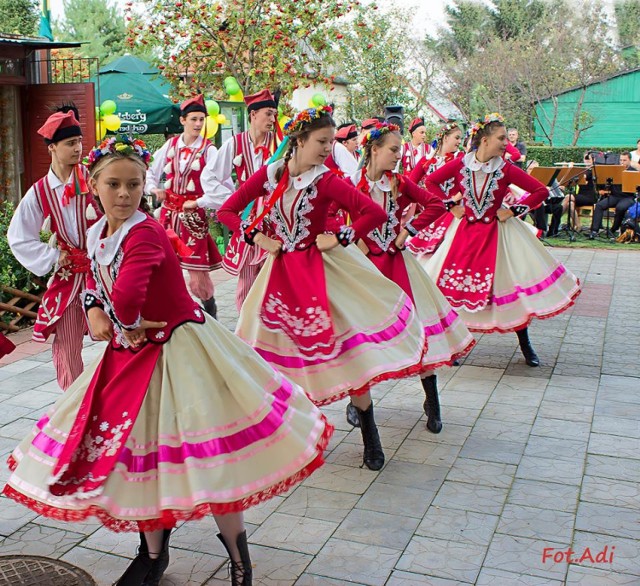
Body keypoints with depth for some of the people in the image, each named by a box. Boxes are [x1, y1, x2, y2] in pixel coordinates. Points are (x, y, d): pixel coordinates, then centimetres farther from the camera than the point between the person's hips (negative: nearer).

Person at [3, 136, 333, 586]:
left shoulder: (144, 233, -23)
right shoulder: (97, 235, 5)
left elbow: (127, 297, -38)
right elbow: (95, 281, 23)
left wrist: (129, 325, -17)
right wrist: (94, 311, 3)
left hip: (175, 352, -9)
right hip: (130, 353, 9)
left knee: (204, 461, -3)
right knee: (138, 451, 17)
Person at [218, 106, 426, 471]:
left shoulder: (325, 180, -11)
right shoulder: (269, 175, -2)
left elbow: (376, 213, -19)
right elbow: (227, 211, 4)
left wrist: (340, 239, -15)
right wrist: (256, 236, -6)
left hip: (322, 269, -3)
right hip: (281, 270, 4)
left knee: (344, 346, -5)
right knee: (275, 345, 9)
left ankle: (371, 439, 11)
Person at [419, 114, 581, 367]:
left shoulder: (506, 168, -9)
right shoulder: (461, 163, -7)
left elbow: (541, 191, -7)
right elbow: (431, 181, 4)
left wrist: (515, 211, -11)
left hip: (497, 233, 0)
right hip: (464, 231, 1)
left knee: (511, 283, 3)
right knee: (453, 284, 1)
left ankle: (525, 346, 19)